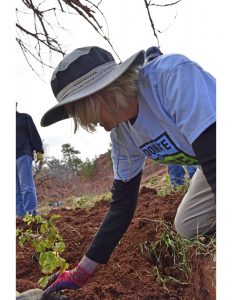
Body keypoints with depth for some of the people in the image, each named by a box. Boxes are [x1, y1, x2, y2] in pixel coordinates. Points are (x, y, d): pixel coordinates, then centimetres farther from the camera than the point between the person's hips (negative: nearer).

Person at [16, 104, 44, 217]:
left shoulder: (24, 117, 14)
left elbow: (34, 134, 5)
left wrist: (39, 151, -8)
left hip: (23, 155, -5)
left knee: (26, 186, -13)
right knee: (17, 190, -2)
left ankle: (31, 215, -17)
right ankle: (21, 216, -3)